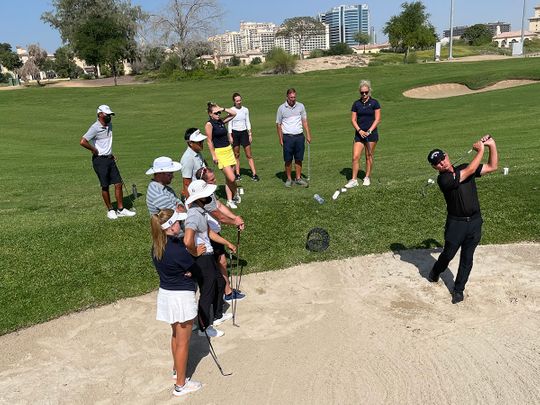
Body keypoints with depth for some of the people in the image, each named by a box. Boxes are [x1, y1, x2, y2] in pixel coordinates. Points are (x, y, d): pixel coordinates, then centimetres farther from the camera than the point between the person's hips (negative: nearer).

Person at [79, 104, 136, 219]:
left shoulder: (109, 125, 11)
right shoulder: (95, 127, -14)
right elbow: (83, 142, -23)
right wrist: (95, 151, -12)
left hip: (110, 159, 7)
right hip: (100, 160, -7)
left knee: (118, 184, 3)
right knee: (105, 186, 1)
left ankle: (120, 210, 11)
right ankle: (110, 210, 14)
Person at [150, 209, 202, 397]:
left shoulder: (156, 246, -2)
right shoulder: (177, 249, -28)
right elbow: (194, 269, -13)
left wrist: (192, 254, -9)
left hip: (165, 293, 8)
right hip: (182, 297, -8)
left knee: (176, 334, 28)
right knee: (183, 342, 7)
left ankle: (177, 369, 48)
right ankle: (180, 385, 20)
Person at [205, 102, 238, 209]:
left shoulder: (221, 121, 9)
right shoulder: (209, 124, -8)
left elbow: (233, 114, 16)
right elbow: (209, 141, -10)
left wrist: (223, 109, 4)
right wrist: (213, 156, -12)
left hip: (229, 150, 6)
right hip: (219, 153, -6)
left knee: (228, 179, 8)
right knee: (231, 178, -11)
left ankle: (230, 200, 17)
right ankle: (235, 194, 16)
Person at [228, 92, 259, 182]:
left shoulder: (245, 110, 3)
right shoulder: (231, 110, -2)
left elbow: (248, 122, 8)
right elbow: (230, 124, 0)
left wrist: (250, 134, 3)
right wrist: (230, 136, -6)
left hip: (244, 132, 1)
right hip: (235, 133, -1)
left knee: (249, 155, -1)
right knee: (236, 155, 6)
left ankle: (254, 174, -1)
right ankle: (238, 174, 13)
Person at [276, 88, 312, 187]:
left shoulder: (300, 106, 7)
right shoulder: (281, 108, 1)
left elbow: (305, 121, 11)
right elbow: (278, 124, 4)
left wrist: (308, 135, 4)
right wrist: (281, 139, -1)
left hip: (299, 136, 2)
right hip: (287, 137, -2)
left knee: (299, 159, 6)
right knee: (288, 160, 1)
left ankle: (298, 178, 15)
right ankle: (289, 179, 12)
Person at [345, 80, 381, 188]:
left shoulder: (374, 103, -1)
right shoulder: (356, 104, 6)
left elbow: (377, 119, -4)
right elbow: (353, 119, 6)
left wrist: (369, 131, -13)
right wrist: (359, 130, -10)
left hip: (371, 133, -2)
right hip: (359, 133, 2)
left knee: (369, 156, 5)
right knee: (355, 156, -6)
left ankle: (367, 177, 19)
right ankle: (354, 180, -2)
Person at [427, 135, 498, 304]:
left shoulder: (463, 168, 2)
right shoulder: (443, 179, -18)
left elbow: (492, 167, 6)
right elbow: (470, 171, -23)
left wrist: (492, 145, -4)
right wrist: (480, 150, -14)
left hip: (475, 221, 4)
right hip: (456, 223, -4)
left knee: (467, 258, 10)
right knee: (448, 254, 10)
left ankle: (458, 289, 24)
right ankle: (435, 273, 40)